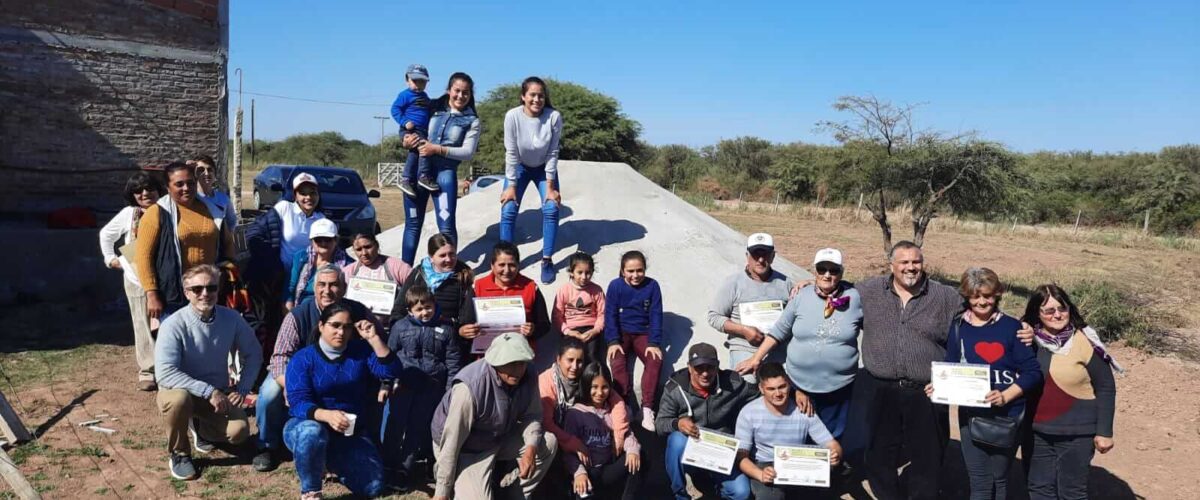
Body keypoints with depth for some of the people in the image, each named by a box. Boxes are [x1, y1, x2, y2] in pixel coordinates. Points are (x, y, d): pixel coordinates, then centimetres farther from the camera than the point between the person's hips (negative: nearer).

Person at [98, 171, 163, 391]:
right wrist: (110, 258, 13)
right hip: (137, 279, 1)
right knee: (144, 327, 4)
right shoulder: (128, 214, 2)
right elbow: (106, 234, 17)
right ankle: (147, 371, 13)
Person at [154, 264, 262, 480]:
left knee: (239, 431, -21)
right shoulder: (174, 325, -22)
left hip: (218, 393, 3)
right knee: (179, 399, -38)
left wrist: (242, 389, -10)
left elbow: (253, 354, 1)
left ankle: (201, 428, 17)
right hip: (181, 390, -3)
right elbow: (165, 373, -29)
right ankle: (179, 454, -7)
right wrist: (209, 391, -31)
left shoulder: (231, 318, -11)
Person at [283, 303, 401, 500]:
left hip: (351, 433, 3)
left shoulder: (361, 351, 0)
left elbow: (391, 371, -14)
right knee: (313, 433, -40)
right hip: (306, 425, -3)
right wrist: (326, 415, -40)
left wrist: (374, 339, -22)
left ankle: (333, 465, 21)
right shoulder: (303, 358, -9)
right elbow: (299, 402, -21)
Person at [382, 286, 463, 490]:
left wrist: (451, 391, -1)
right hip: (402, 384, 0)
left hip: (431, 388, 0)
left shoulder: (445, 330, 3)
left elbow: (453, 362, 4)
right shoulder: (400, 326, 3)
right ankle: (389, 469, 11)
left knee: (417, 430, 6)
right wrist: (385, 384, 3)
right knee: (394, 427, -1)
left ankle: (404, 471, 16)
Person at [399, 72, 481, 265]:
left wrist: (438, 149, -17)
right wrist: (407, 141, -8)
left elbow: (468, 152, -6)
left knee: (446, 226, -8)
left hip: (445, 172, -2)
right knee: (412, 224, 8)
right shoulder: (433, 108, 8)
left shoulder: (471, 121, 4)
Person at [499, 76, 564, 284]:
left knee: (551, 209, -14)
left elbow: (553, 153, -20)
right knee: (508, 210, -9)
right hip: (520, 167, 0)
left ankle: (547, 261, -2)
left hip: (545, 168, 0)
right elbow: (511, 153, -20)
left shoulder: (554, 117, -28)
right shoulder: (513, 116, -27)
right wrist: (511, 186, -17)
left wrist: (550, 187, -18)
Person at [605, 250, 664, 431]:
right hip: (621, 333, 0)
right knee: (618, 363, -28)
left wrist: (654, 343, -12)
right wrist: (613, 341, -15)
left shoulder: (652, 286, -3)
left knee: (655, 361, -26)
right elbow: (610, 315, -4)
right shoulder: (615, 286, -5)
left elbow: (656, 316, -3)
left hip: (643, 334, 1)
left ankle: (647, 409, -29)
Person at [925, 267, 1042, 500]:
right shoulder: (958, 327, 2)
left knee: (999, 479, 13)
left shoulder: (1011, 327, -6)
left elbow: (1032, 372, -8)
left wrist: (1005, 396, -21)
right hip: (971, 415, 2)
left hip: (1008, 414, -1)